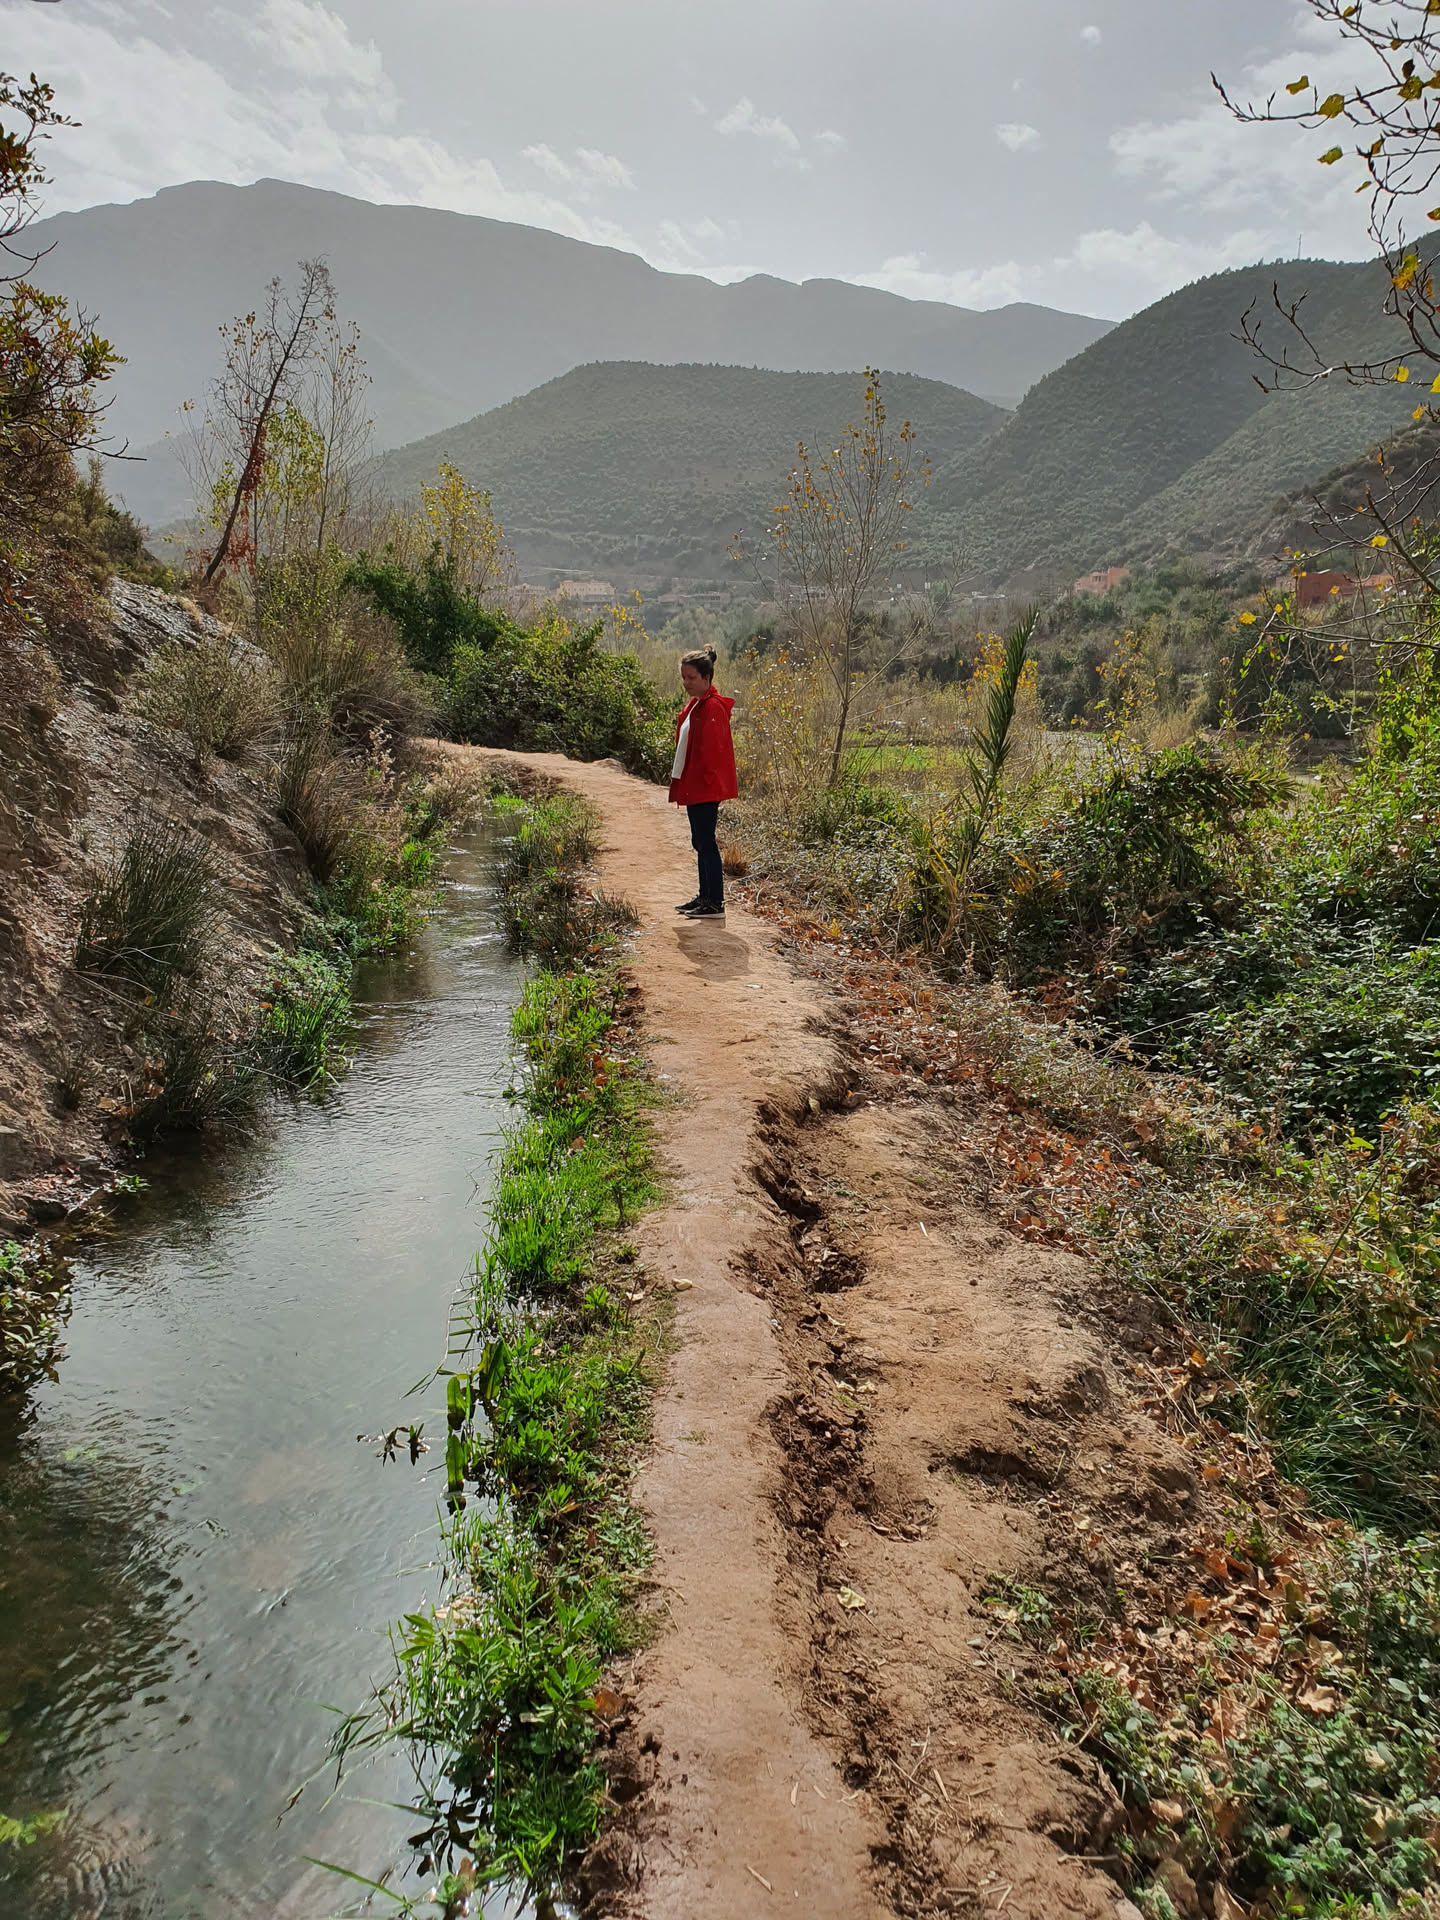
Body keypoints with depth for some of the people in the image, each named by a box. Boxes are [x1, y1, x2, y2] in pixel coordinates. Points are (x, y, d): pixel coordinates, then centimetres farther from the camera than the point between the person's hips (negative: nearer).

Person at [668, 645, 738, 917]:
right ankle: (705, 897, 25)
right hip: (694, 787, 10)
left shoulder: (712, 707, -16)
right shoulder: (693, 705, 15)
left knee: (706, 842, -6)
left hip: (705, 788, -10)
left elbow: (713, 749, -21)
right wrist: (680, 780, 16)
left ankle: (716, 903, 0)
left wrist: (707, 780, -19)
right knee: (701, 842, 16)